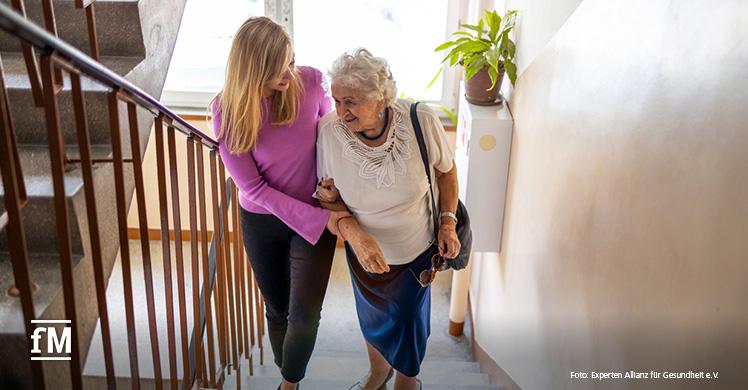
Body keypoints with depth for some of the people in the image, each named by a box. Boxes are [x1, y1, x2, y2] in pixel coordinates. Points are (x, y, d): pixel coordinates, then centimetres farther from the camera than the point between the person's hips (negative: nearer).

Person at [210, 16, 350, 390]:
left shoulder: (311, 81, -17)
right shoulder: (228, 111, -19)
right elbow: (255, 188, -18)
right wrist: (322, 219, -22)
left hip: (317, 213, 0)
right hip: (261, 221, 0)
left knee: (304, 314, -4)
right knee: (278, 309, 17)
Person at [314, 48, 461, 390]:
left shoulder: (421, 120, -28)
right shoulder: (329, 130, -25)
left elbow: (445, 169, -6)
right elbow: (328, 198, -13)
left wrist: (448, 222, -13)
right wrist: (354, 233, -31)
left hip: (417, 250, -1)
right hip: (365, 252, 1)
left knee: (409, 321, 20)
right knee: (372, 319, 25)